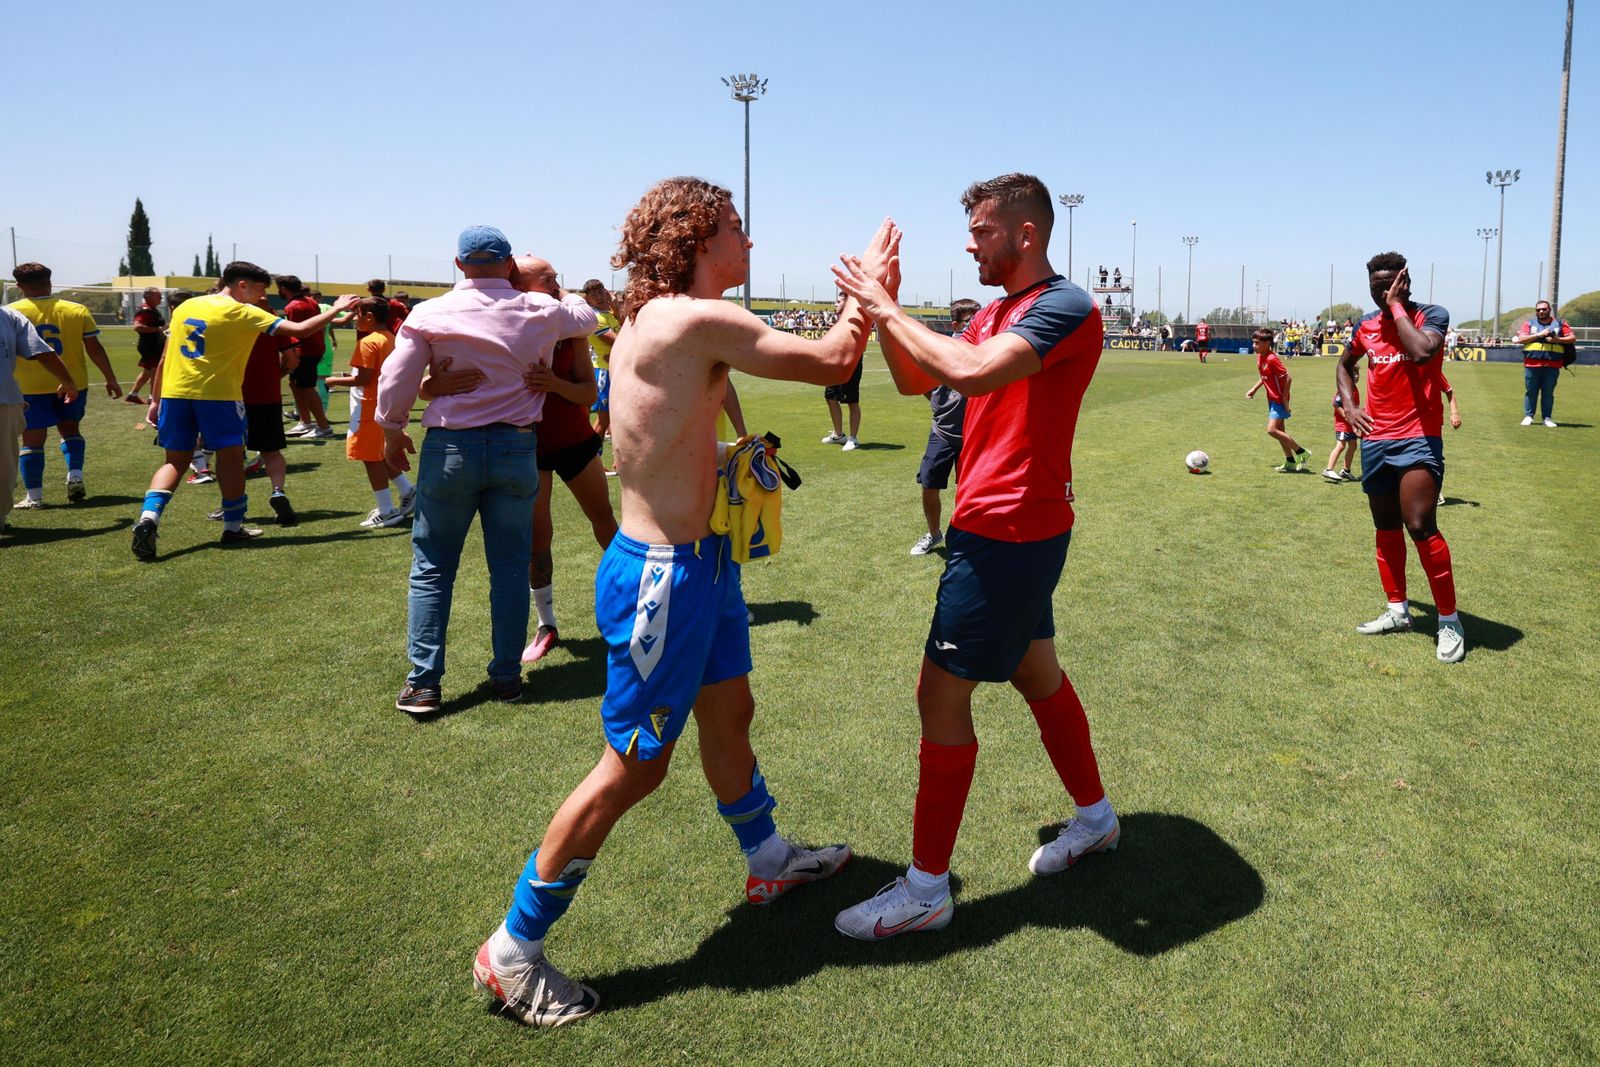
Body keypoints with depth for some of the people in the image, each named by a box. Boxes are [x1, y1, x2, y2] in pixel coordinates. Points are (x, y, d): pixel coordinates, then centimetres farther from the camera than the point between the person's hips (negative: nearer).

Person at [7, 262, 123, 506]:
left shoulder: (10, 313, -4)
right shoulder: (77, 310, -2)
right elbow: (95, 349, -1)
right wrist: (111, 379, 7)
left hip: (31, 387, -2)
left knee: (32, 439, 5)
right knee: (69, 429, 22)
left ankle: (34, 496, 7)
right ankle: (75, 475, 4)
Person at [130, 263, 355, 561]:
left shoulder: (185, 307, 13)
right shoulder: (243, 313, -5)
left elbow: (165, 357, 14)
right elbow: (299, 330, -11)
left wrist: (155, 399, 19)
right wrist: (335, 310, 1)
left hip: (174, 392, 6)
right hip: (218, 394, -5)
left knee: (175, 461, 11)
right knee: (231, 458, 9)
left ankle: (149, 517, -10)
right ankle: (233, 527, 17)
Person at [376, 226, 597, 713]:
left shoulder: (430, 313, -4)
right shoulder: (539, 311, 0)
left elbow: (395, 380, -4)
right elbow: (586, 316, 20)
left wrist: (393, 431, 11)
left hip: (449, 449, -1)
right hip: (516, 449, 1)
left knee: (431, 568, 7)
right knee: (510, 568, 9)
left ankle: (423, 683, 7)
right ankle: (507, 676, 15)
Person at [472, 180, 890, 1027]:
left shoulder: (653, 319, 7)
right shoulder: (695, 319, -21)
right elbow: (833, 362, -16)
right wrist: (868, 285, 0)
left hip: (698, 559, 10)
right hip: (661, 576, -10)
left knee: (729, 713, 24)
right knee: (633, 768, 1)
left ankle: (769, 861, 47)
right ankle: (511, 953, 16)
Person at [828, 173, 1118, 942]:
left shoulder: (1065, 309, -16)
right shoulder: (998, 313, 14)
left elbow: (970, 372, -32)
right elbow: (913, 380, 12)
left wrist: (888, 309, -22)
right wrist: (882, 308, -2)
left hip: (1010, 533, -10)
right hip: (1004, 528, 10)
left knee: (941, 692, -6)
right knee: (1035, 672, 21)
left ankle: (927, 887, 5)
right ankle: (1094, 817, 40)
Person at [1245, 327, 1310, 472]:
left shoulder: (1272, 359, -23)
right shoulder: (1259, 357, 4)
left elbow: (1288, 378, -23)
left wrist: (1285, 399, -20)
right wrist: (1254, 389, 10)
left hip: (1279, 399, -9)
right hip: (1271, 399, 9)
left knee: (1272, 430, -15)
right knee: (1279, 430, 13)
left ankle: (1301, 453, -1)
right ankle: (1290, 461, 24)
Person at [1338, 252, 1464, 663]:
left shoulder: (1432, 316, -9)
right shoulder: (1367, 324, 7)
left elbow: (1422, 352, -31)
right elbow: (1345, 363, 26)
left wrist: (1397, 306, -19)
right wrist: (1349, 404, 9)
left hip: (1418, 439, -6)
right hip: (1376, 439, 6)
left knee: (1421, 527, -15)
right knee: (1386, 528, 12)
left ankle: (1449, 621, -2)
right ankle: (1397, 611, 25)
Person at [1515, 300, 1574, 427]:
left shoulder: (1560, 323, 11)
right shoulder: (1529, 323, 10)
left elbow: (1573, 338, 6)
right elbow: (1520, 339, -3)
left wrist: (1558, 339, -12)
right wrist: (1539, 335, -11)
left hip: (1552, 365, 0)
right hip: (1532, 364, 0)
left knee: (1548, 393, 3)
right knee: (1531, 392, 2)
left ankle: (1547, 418, 8)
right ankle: (1528, 416, 10)